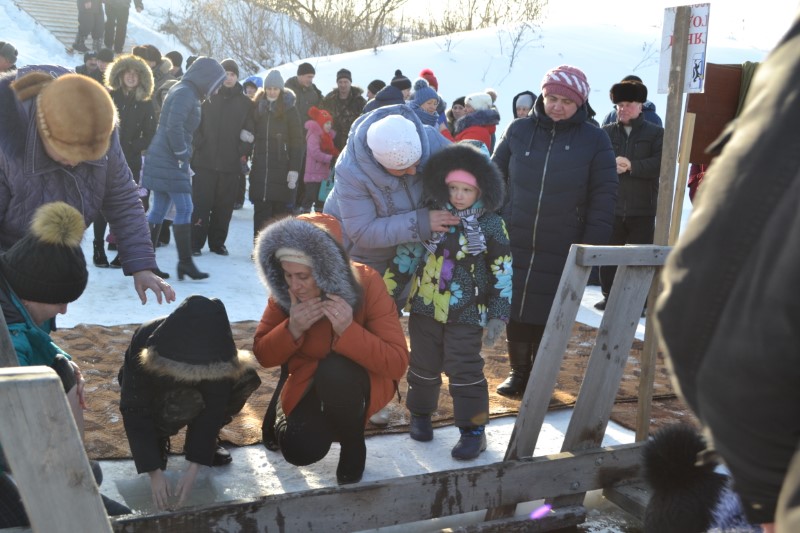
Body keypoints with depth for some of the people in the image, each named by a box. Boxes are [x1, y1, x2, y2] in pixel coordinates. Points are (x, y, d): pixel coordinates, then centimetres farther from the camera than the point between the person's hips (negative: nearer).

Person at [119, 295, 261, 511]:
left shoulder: (215, 346, -31)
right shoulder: (145, 342, -38)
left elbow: (213, 407, -29)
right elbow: (135, 411, -35)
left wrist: (193, 469, -35)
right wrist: (154, 472, -41)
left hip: (193, 387, 3)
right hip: (149, 391, -3)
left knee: (246, 376, -23)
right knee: (183, 403, -38)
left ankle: (203, 441, -3)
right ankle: (158, 439, -5)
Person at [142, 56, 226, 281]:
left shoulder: (186, 92, 18)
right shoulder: (185, 93, -13)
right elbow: (174, 125, -24)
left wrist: (183, 154, 14)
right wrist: (182, 153, -16)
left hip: (163, 160, 10)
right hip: (170, 161, -10)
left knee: (159, 209, 11)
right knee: (184, 208, -8)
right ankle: (185, 262, -6)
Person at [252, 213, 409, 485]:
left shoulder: (367, 283, -26)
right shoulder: (283, 291, -15)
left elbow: (398, 363, -27)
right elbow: (263, 356, -9)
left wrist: (349, 330, -42)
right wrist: (292, 329, -30)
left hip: (364, 378, -2)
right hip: (308, 381, 3)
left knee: (335, 370, -36)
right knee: (301, 450, -22)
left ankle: (353, 445, -7)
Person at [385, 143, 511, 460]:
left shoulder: (491, 225, -7)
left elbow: (502, 273, -4)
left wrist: (498, 315, -7)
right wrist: (386, 292, 5)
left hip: (466, 314, -3)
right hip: (424, 306, 3)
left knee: (465, 371, -2)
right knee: (424, 366, 15)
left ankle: (473, 429, 10)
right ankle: (420, 413, 36)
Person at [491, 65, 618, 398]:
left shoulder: (594, 140, -3)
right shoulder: (518, 131, 1)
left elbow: (603, 197, -3)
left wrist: (591, 246, -8)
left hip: (561, 250, -2)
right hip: (514, 242, 2)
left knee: (547, 314, 7)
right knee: (515, 309, 8)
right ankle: (518, 371, 26)